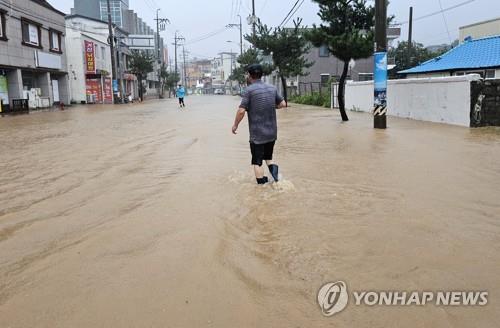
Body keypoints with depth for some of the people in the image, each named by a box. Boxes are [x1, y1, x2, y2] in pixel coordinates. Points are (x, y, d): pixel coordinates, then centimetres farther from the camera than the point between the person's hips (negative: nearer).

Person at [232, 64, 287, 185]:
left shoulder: (249, 90, -12)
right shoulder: (272, 88, 5)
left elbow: (241, 111, -16)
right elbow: (283, 104, 11)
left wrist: (235, 125, -2)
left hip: (257, 134, -5)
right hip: (272, 133, 5)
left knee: (257, 162, 6)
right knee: (268, 157, 21)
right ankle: (273, 168, -6)